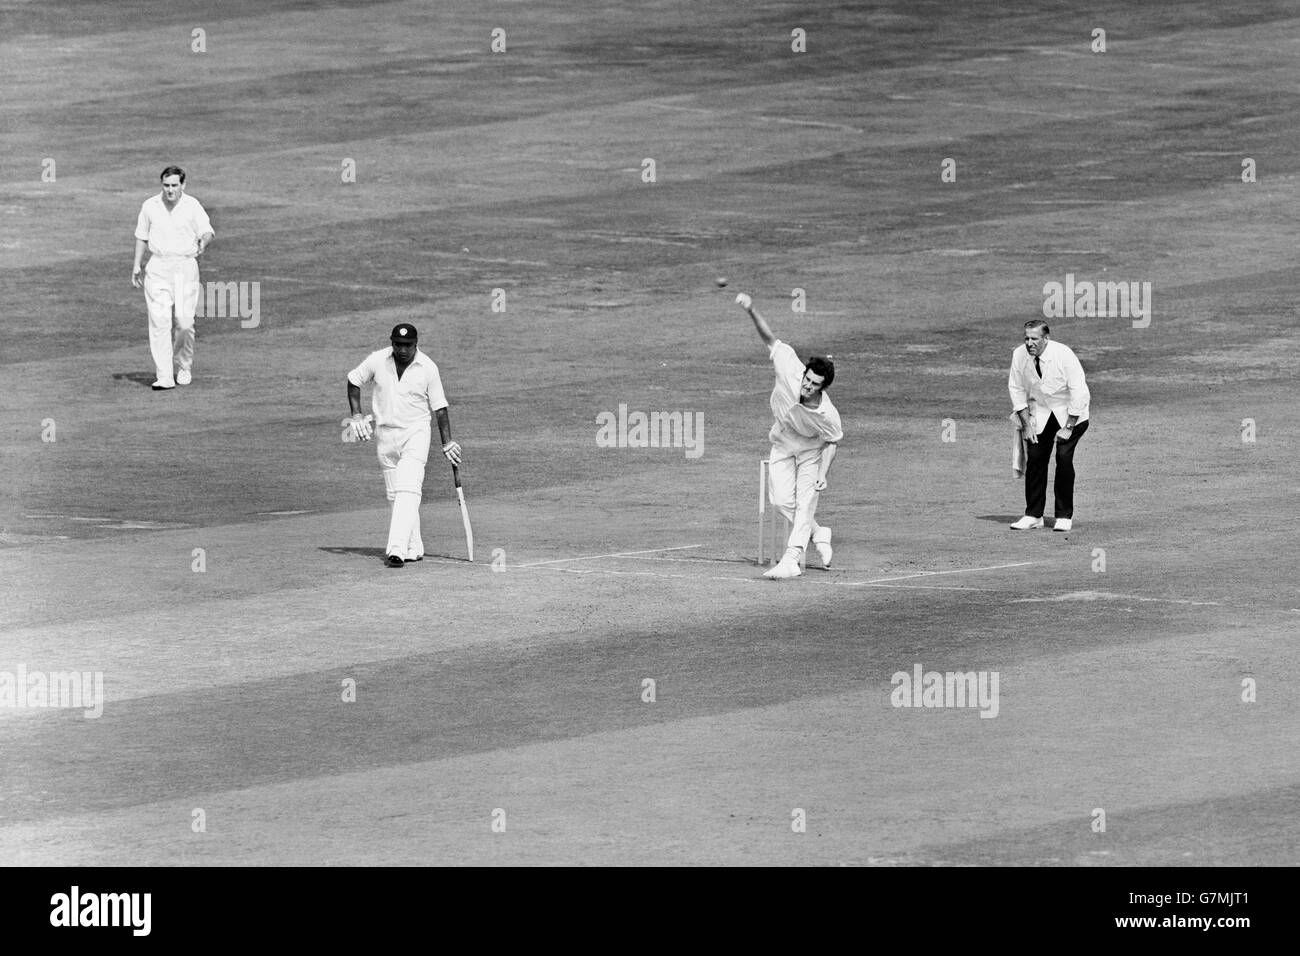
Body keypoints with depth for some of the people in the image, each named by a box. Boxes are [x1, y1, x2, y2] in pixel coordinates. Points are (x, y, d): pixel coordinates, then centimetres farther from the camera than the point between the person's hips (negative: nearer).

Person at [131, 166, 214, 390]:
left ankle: (184, 366, 24)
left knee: (185, 321, -3)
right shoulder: (150, 206, 5)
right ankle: (164, 377, -11)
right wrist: (137, 264, 9)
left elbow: (208, 232, -7)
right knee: (159, 322, -10)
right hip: (158, 268, 1)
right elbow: (142, 236, 16)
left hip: (186, 266, -1)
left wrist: (204, 241, -30)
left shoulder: (192, 206, -1)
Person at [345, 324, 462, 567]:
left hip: (415, 433, -4)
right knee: (395, 495, 7)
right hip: (385, 434, 4)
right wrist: (356, 415, 2)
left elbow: (439, 407, -1)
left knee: (408, 491, -19)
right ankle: (414, 548, 18)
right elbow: (353, 380, 12)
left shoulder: (428, 368, -8)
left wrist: (447, 443, -3)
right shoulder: (377, 361, -4)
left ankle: (397, 549, -28)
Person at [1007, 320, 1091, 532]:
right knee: (1036, 458, -6)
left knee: (1064, 457, -16)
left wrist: (1068, 428, -21)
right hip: (1040, 412, 4)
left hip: (1070, 413, -4)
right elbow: (1016, 389, -3)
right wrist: (1026, 425, -7)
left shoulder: (1063, 355, -27)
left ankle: (1064, 516, -8)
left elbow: (1078, 392, -22)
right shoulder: (1019, 355, -15)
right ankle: (1033, 515, 5)